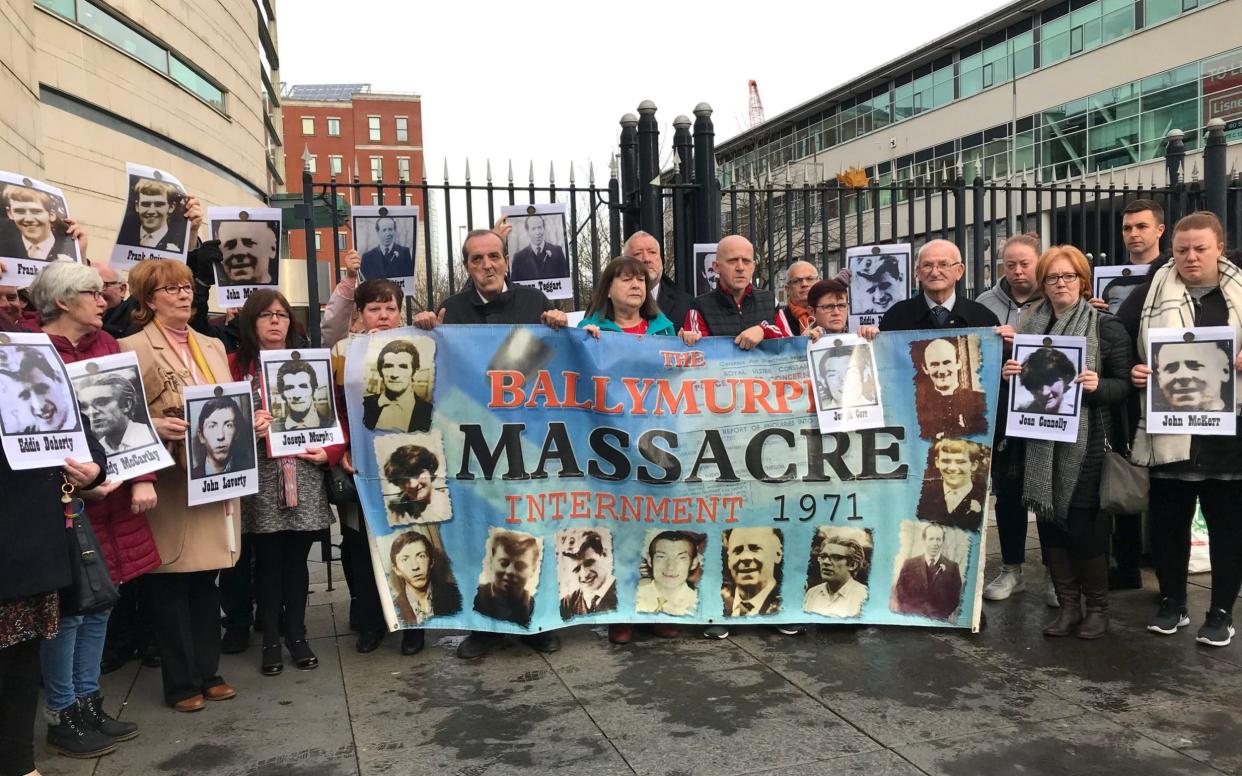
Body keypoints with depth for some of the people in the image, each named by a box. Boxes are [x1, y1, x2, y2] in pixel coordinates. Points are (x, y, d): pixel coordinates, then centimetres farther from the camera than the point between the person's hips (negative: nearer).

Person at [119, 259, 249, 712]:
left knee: (207, 580, 12)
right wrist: (157, 427, -26)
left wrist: (253, 419, 0)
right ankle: (181, 682, 16)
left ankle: (207, 671, 24)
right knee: (170, 584, 3)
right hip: (170, 486, -5)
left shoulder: (213, 346, 16)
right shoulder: (134, 348, -5)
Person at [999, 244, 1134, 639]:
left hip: (1087, 442, -4)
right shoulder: (1030, 325, 11)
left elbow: (1127, 384, -4)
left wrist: (1098, 386, -22)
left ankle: (1097, 607, 16)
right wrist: (1009, 374, -4)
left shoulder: (1105, 326, -1)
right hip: (1042, 443, 4)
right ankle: (1068, 605, 18)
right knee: (1049, 519, 6)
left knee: (1085, 524, -2)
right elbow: (1019, 384, 17)